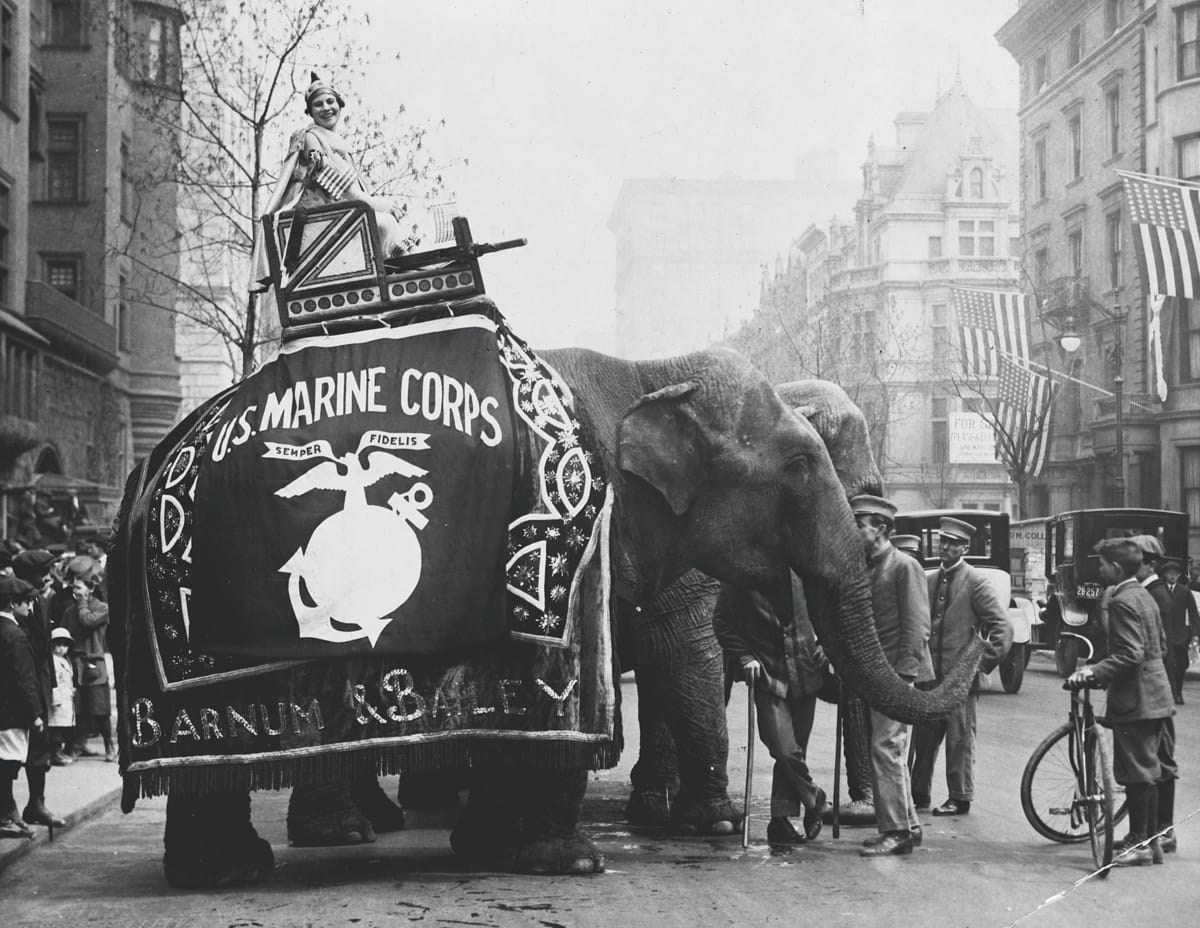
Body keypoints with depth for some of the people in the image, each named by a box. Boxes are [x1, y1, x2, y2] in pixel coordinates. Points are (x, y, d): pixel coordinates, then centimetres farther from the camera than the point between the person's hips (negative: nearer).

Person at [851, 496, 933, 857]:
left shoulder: (905, 567, -7)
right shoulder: (865, 569, 17)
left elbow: (916, 625, -13)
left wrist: (903, 672, -19)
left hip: (897, 674, -9)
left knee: (886, 748, -11)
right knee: (889, 751, 12)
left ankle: (896, 830, -8)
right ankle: (907, 824, 21)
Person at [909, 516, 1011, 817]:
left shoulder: (976, 582, -6)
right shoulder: (930, 581, 12)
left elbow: (1003, 627, -9)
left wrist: (983, 664, -11)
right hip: (930, 675, 6)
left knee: (960, 739, 1)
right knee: (924, 737, 9)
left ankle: (960, 798, 10)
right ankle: (919, 793, 19)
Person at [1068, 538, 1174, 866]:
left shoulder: (1122, 602, -17)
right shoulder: (1144, 596, 14)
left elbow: (1130, 655, -24)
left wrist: (1094, 672, -24)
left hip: (1135, 700, -10)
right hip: (1154, 697, 10)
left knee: (1136, 773, -4)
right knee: (1147, 771, 14)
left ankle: (1139, 843, 1)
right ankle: (1150, 840, 19)